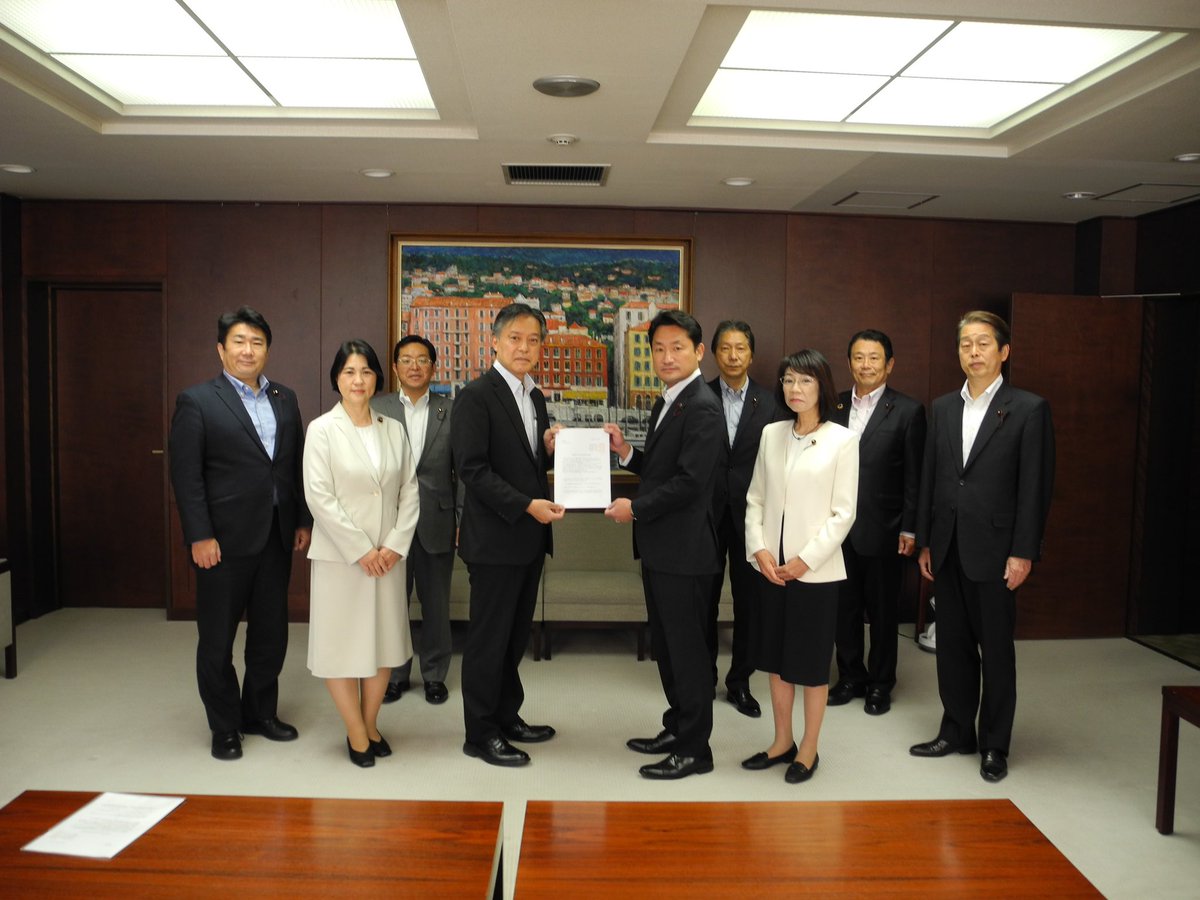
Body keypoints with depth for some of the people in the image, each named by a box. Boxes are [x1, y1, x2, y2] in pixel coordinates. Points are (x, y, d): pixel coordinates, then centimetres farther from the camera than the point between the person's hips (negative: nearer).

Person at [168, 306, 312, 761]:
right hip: (224, 539, -5)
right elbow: (186, 474, -10)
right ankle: (225, 727, 23)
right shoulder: (197, 401, -6)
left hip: (276, 537, 5)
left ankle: (260, 713, 31)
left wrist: (302, 520, 7)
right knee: (217, 637, 8)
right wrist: (199, 535, -14)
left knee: (271, 633, 14)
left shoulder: (285, 399, 10)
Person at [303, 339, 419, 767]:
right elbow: (319, 496, -12)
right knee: (342, 642, 3)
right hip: (340, 555, -3)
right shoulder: (322, 430, -5)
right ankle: (357, 733, 18)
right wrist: (361, 550, -13)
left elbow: (409, 490, 5)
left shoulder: (393, 430, 6)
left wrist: (395, 544, -6)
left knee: (384, 639, 10)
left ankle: (371, 725, 27)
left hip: (388, 555, 4)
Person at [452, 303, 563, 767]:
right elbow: (472, 468, -17)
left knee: (516, 634, 16)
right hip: (495, 538, -8)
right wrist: (527, 506, -22)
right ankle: (481, 733, 15)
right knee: (488, 638, 3)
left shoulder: (535, 397, 14)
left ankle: (507, 716, 30)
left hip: (529, 537, 8)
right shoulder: (476, 396, -11)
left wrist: (550, 448, -2)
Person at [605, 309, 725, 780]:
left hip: (684, 549, -10)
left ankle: (694, 749, 15)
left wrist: (635, 508, -15)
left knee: (688, 650, 2)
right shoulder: (666, 404, 14)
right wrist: (626, 452, 2)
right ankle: (677, 729, 34)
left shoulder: (702, 407, -16)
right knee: (666, 646, 19)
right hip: (659, 547, 10)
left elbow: (690, 480, -23)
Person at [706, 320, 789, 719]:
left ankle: (740, 682, 24)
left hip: (751, 515, 1)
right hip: (708, 513, 0)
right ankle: (703, 677, 28)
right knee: (705, 600, 11)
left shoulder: (770, 403, 1)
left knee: (749, 603, 8)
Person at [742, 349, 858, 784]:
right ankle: (782, 742, 29)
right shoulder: (771, 434, 6)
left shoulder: (842, 440, -7)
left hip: (815, 569, -4)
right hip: (772, 567, 4)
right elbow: (756, 498, 8)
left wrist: (805, 559, -13)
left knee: (812, 662, 7)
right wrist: (760, 549, -5)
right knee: (776, 657, 13)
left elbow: (843, 513, -8)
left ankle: (808, 749, 23)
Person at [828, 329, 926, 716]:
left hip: (881, 528, -3)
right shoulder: (834, 406, 6)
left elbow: (914, 476, -5)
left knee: (883, 610, 9)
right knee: (844, 607, 12)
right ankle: (850, 677, 28)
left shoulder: (908, 410, -4)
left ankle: (880, 683, 24)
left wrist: (909, 529, -8)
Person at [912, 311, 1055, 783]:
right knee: (953, 646, 13)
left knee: (996, 650, 7)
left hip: (994, 551, -5)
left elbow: (1036, 486, -8)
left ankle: (995, 744, 21)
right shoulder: (942, 408, 9)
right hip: (947, 550, 5)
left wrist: (1023, 553, -12)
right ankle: (957, 731, 28)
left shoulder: (1029, 409, -6)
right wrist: (925, 543, 8)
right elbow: (929, 478, 10)